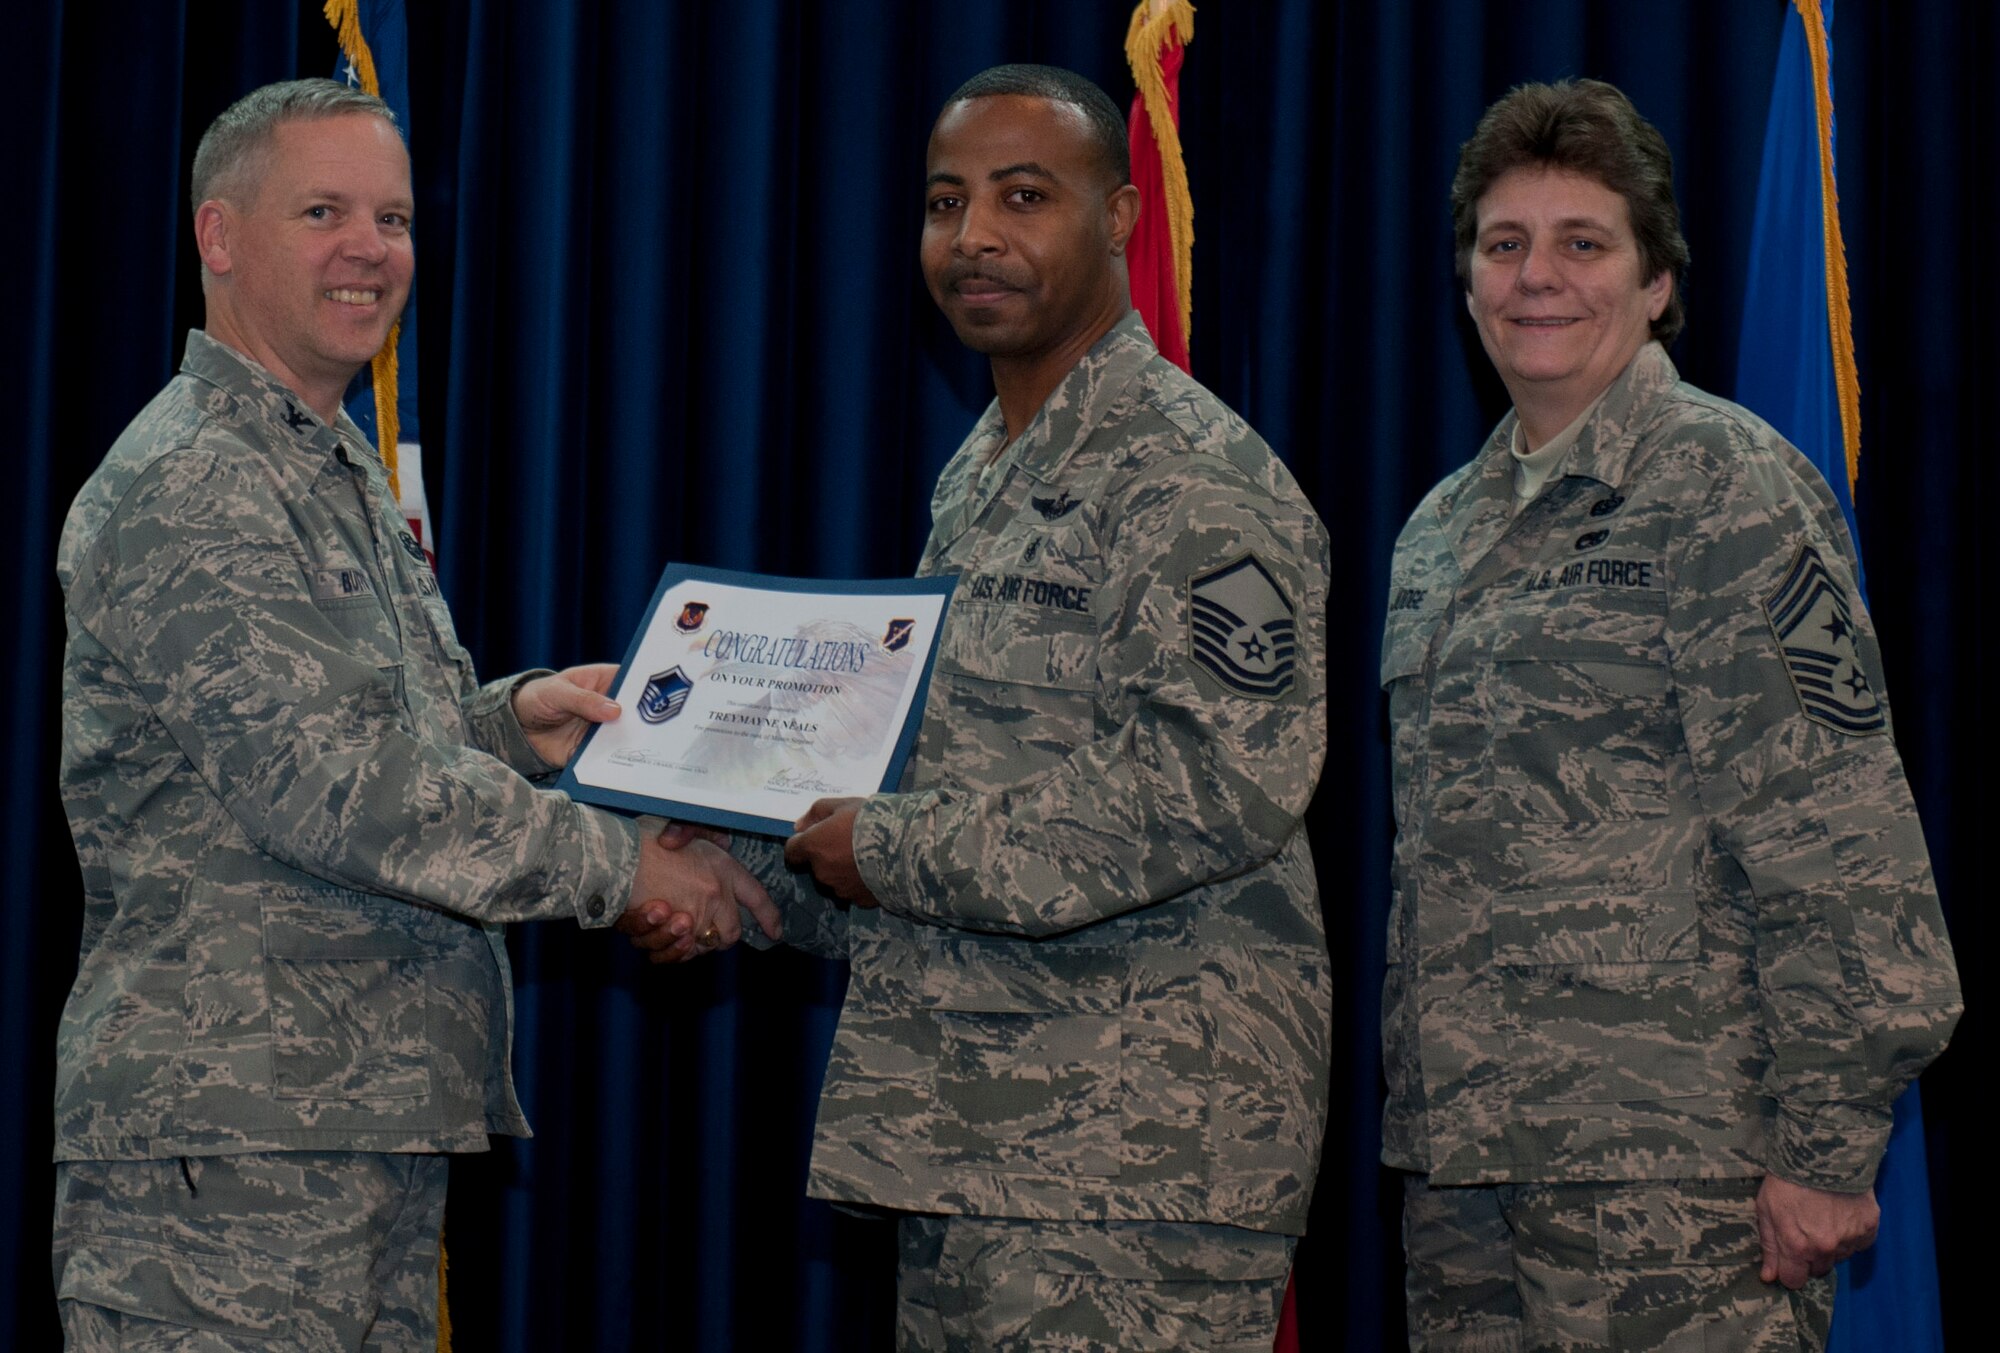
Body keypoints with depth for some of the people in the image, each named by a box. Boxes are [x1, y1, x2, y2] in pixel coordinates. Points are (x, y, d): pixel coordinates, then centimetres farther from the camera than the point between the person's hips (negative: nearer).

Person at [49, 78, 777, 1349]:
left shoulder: (343, 476, 20)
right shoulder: (183, 488, -13)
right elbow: (325, 787, -20)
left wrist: (509, 724, 9)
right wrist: (614, 864, -14)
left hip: (380, 1126, 10)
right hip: (225, 1141, -10)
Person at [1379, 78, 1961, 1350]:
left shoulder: (1726, 486, -5)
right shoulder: (1443, 528, 17)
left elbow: (1834, 838, -11)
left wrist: (1822, 1147, -16)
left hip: (1671, 1164, -7)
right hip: (1460, 1151, 7)